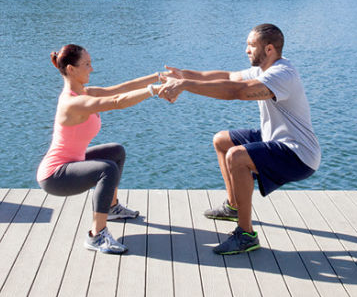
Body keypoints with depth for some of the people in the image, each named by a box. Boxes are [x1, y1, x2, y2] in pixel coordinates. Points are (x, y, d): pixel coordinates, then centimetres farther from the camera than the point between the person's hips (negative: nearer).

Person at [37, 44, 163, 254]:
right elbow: (118, 102, -38)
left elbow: (122, 88, 1)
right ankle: (97, 236, -23)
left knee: (117, 152, 24)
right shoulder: (72, 103, -27)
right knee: (109, 169, -33)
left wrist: (159, 77, -2)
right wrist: (155, 89, -37)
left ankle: (111, 207, 38)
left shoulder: (85, 93, 3)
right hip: (55, 176, -10)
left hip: (69, 163, 10)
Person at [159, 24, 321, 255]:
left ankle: (247, 235, -20)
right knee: (221, 140, 18)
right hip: (274, 141, 11)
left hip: (298, 157, -11)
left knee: (236, 157, -32)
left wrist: (185, 85, -36)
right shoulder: (264, 69, 8)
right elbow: (228, 76, 14)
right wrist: (186, 75, 4)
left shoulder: (282, 75, -25)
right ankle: (234, 206, 31)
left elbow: (234, 91, -37)